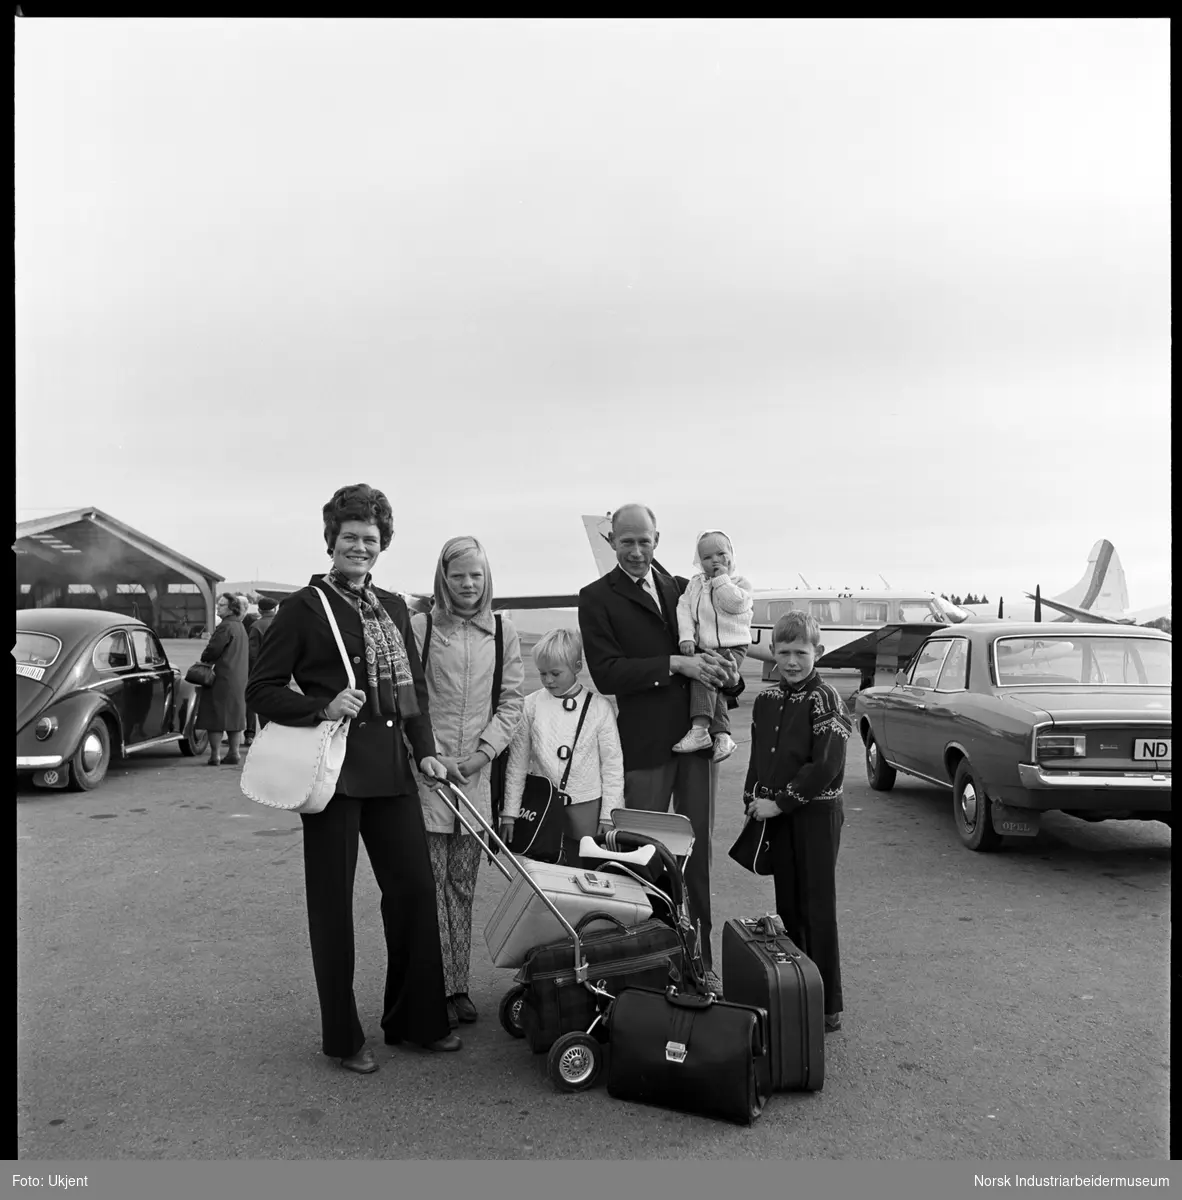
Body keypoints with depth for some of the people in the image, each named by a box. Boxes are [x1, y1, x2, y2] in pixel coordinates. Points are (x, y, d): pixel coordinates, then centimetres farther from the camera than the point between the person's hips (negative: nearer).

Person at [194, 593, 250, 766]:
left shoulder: (226, 627, -15)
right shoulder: (240, 627, 14)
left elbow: (212, 650, -17)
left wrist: (204, 660, 3)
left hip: (222, 679, -9)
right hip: (239, 679, 9)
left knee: (215, 718, -3)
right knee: (235, 716, 14)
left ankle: (215, 755, -3)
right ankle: (234, 753, 18)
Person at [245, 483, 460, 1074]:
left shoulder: (393, 607, 14)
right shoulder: (304, 607, -4)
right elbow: (261, 690, -4)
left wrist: (425, 750, 7)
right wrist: (322, 707, -18)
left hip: (390, 766, 6)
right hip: (333, 768, -5)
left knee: (415, 888, 9)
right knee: (332, 903, 5)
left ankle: (416, 1019, 26)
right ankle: (343, 1038, 21)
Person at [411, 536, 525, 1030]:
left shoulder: (503, 631, 6)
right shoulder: (419, 627, -3)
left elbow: (511, 700, 6)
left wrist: (483, 752, -6)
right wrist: (435, 756, -10)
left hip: (477, 772, 3)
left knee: (463, 884, 11)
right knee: (430, 882, 2)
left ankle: (458, 984, 22)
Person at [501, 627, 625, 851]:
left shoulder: (600, 707, -2)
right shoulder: (530, 706, 1)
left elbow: (612, 765, 1)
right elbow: (517, 763, 5)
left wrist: (608, 815, -1)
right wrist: (509, 814, 4)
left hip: (587, 804, -1)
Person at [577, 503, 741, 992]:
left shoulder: (684, 589, 13)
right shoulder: (597, 598, -2)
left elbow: (713, 644, 20)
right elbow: (606, 673, -12)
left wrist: (728, 674, -3)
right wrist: (674, 664, -19)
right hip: (645, 745, -4)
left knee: (699, 852, 11)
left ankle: (701, 958, 23)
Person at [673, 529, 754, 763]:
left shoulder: (740, 583, 3)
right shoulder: (695, 584, 12)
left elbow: (734, 603, -18)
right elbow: (684, 609, 2)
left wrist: (722, 578, -10)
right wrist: (686, 637, -11)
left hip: (731, 648, -5)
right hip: (702, 648, 5)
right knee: (715, 688, -7)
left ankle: (700, 730, -31)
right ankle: (721, 734, -3)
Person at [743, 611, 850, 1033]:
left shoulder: (825, 699, -11)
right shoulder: (766, 701, 9)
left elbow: (826, 766, -18)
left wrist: (780, 802, -16)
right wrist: (754, 801, 5)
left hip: (816, 815, -6)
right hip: (777, 819, 6)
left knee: (817, 910, -1)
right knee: (787, 907, 14)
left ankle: (828, 1007, 9)